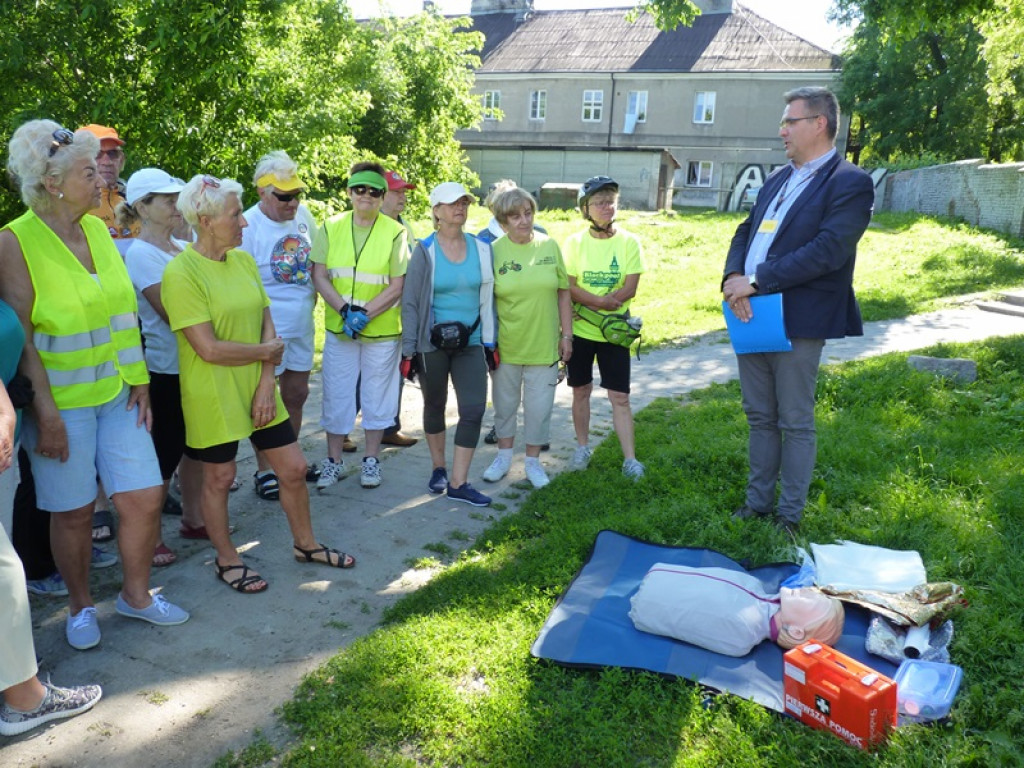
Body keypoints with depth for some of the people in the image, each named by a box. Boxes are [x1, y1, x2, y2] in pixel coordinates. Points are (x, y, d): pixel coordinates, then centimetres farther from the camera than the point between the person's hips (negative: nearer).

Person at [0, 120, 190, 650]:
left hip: (116, 394, 5)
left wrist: (139, 379, 6)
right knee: (73, 511, 7)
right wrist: (45, 412, -16)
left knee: (144, 497, 5)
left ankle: (135, 594, 27)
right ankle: (81, 606, 30)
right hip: (62, 402, -5)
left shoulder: (98, 230, 6)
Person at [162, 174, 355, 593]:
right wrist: (266, 351, -9)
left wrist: (267, 382, -8)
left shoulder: (243, 260, 4)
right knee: (219, 477, 10)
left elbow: (267, 326, 3)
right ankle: (227, 560, 31)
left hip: (257, 387, 6)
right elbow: (209, 348, -21)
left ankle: (305, 544, 33)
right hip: (212, 394, -6)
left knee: (293, 468, 11)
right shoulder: (181, 272, -16)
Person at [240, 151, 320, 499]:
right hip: (268, 329, -6)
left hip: (302, 326, 7)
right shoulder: (247, 226, -17)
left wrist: (311, 295, 10)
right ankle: (264, 471, 18)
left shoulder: (303, 214, 2)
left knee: (296, 394, 16)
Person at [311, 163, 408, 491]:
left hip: (382, 331, -2)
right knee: (336, 396, 9)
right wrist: (345, 310, -16)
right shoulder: (331, 227, 2)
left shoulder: (395, 232, -5)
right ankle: (333, 460, 24)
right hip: (338, 328, 2)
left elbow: (397, 287, -8)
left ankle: (371, 459, 26)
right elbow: (319, 275, -2)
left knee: (377, 396, 10)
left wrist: (364, 315, -18)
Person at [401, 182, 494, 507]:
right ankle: (439, 468, 33)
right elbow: (410, 302, -5)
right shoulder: (425, 251, -5)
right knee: (435, 406, 13)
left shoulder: (481, 248, 3)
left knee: (474, 409, -6)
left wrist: (491, 342, 8)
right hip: (433, 343, -2)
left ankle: (458, 483, 3)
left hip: (470, 342, 2)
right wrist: (409, 349, -8)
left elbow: (487, 298, 9)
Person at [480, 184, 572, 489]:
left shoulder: (550, 246, -2)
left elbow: (563, 293, 3)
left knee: (539, 407, 8)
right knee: (504, 403, 15)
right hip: (505, 346, -1)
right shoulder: (493, 251, -7)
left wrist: (566, 334, 2)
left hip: (544, 345, 1)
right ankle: (504, 456, 35)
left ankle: (533, 461, 27)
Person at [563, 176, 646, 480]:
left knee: (620, 396, -2)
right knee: (581, 390, 12)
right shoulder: (575, 242, -2)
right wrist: (604, 301, -22)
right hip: (580, 329, 1)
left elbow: (630, 288, -10)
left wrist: (588, 301, -18)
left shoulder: (628, 242, -3)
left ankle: (630, 459, 4)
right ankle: (582, 447, 28)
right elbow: (568, 287, -9)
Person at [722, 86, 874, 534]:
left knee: (795, 424, 5)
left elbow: (828, 250, -20)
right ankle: (758, 502, 30)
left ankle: (789, 515, 19)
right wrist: (733, 277, -9)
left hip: (797, 322, -7)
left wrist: (755, 281, -21)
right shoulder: (777, 180, 17)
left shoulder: (849, 183, -8)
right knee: (760, 418, 16)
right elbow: (745, 233, 12)